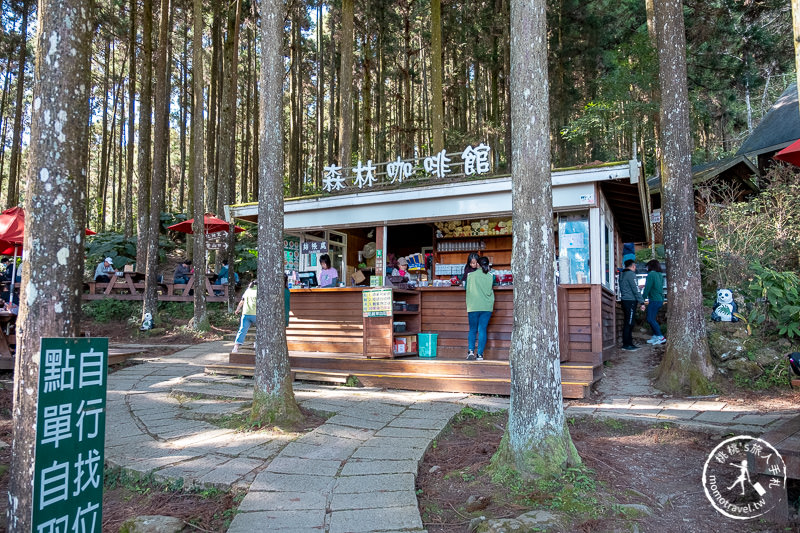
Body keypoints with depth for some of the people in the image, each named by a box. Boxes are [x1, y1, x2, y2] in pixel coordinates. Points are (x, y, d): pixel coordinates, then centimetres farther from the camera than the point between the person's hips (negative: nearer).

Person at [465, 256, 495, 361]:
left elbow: (467, 289, 10)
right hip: (487, 307, 1)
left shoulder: (471, 275, -1)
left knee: (472, 330, 11)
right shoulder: (491, 276, 1)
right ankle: (480, 354, 1)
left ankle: (471, 351, -4)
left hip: (473, 307, -1)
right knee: (482, 330, 4)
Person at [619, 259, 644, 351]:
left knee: (628, 323, 12)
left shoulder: (622, 274, 16)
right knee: (629, 323, -7)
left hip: (624, 301, 9)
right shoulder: (631, 274, -11)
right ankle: (626, 344, -6)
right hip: (630, 301, -9)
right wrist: (641, 302, -11)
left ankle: (629, 343, 16)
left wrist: (638, 287, 30)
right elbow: (635, 290, -14)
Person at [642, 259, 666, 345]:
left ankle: (661, 337, -12)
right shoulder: (660, 275, 14)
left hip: (654, 300, -9)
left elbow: (647, 288, -14)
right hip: (660, 300, 9)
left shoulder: (651, 274, -11)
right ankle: (655, 336, 16)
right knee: (652, 319, 15)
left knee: (650, 319, -8)